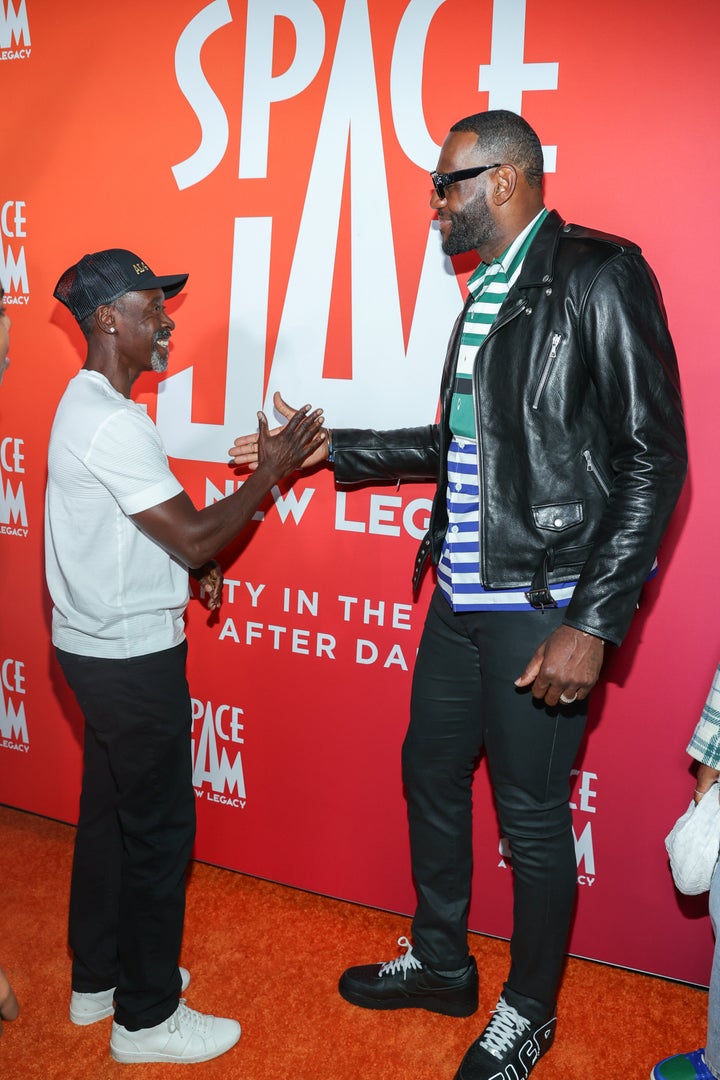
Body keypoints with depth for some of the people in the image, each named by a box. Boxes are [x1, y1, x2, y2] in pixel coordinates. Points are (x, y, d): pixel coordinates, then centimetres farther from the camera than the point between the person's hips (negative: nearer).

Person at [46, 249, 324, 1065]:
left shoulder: (87, 403, 10)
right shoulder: (114, 422, -22)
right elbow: (196, 537, -21)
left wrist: (192, 564, 7)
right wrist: (273, 471, -13)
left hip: (98, 646, 10)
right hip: (131, 658, -10)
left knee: (108, 809, 19)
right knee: (158, 826, 3)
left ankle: (97, 979, 36)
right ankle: (146, 1017, 20)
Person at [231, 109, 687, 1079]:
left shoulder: (596, 275, -11)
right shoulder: (485, 293, 13)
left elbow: (654, 459, -16)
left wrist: (593, 624, -19)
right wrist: (328, 449, 19)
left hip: (540, 607, -8)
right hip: (460, 596, 8)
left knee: (532, 819, 7)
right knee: (430, 772, 19)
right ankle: (440, 963, 43)